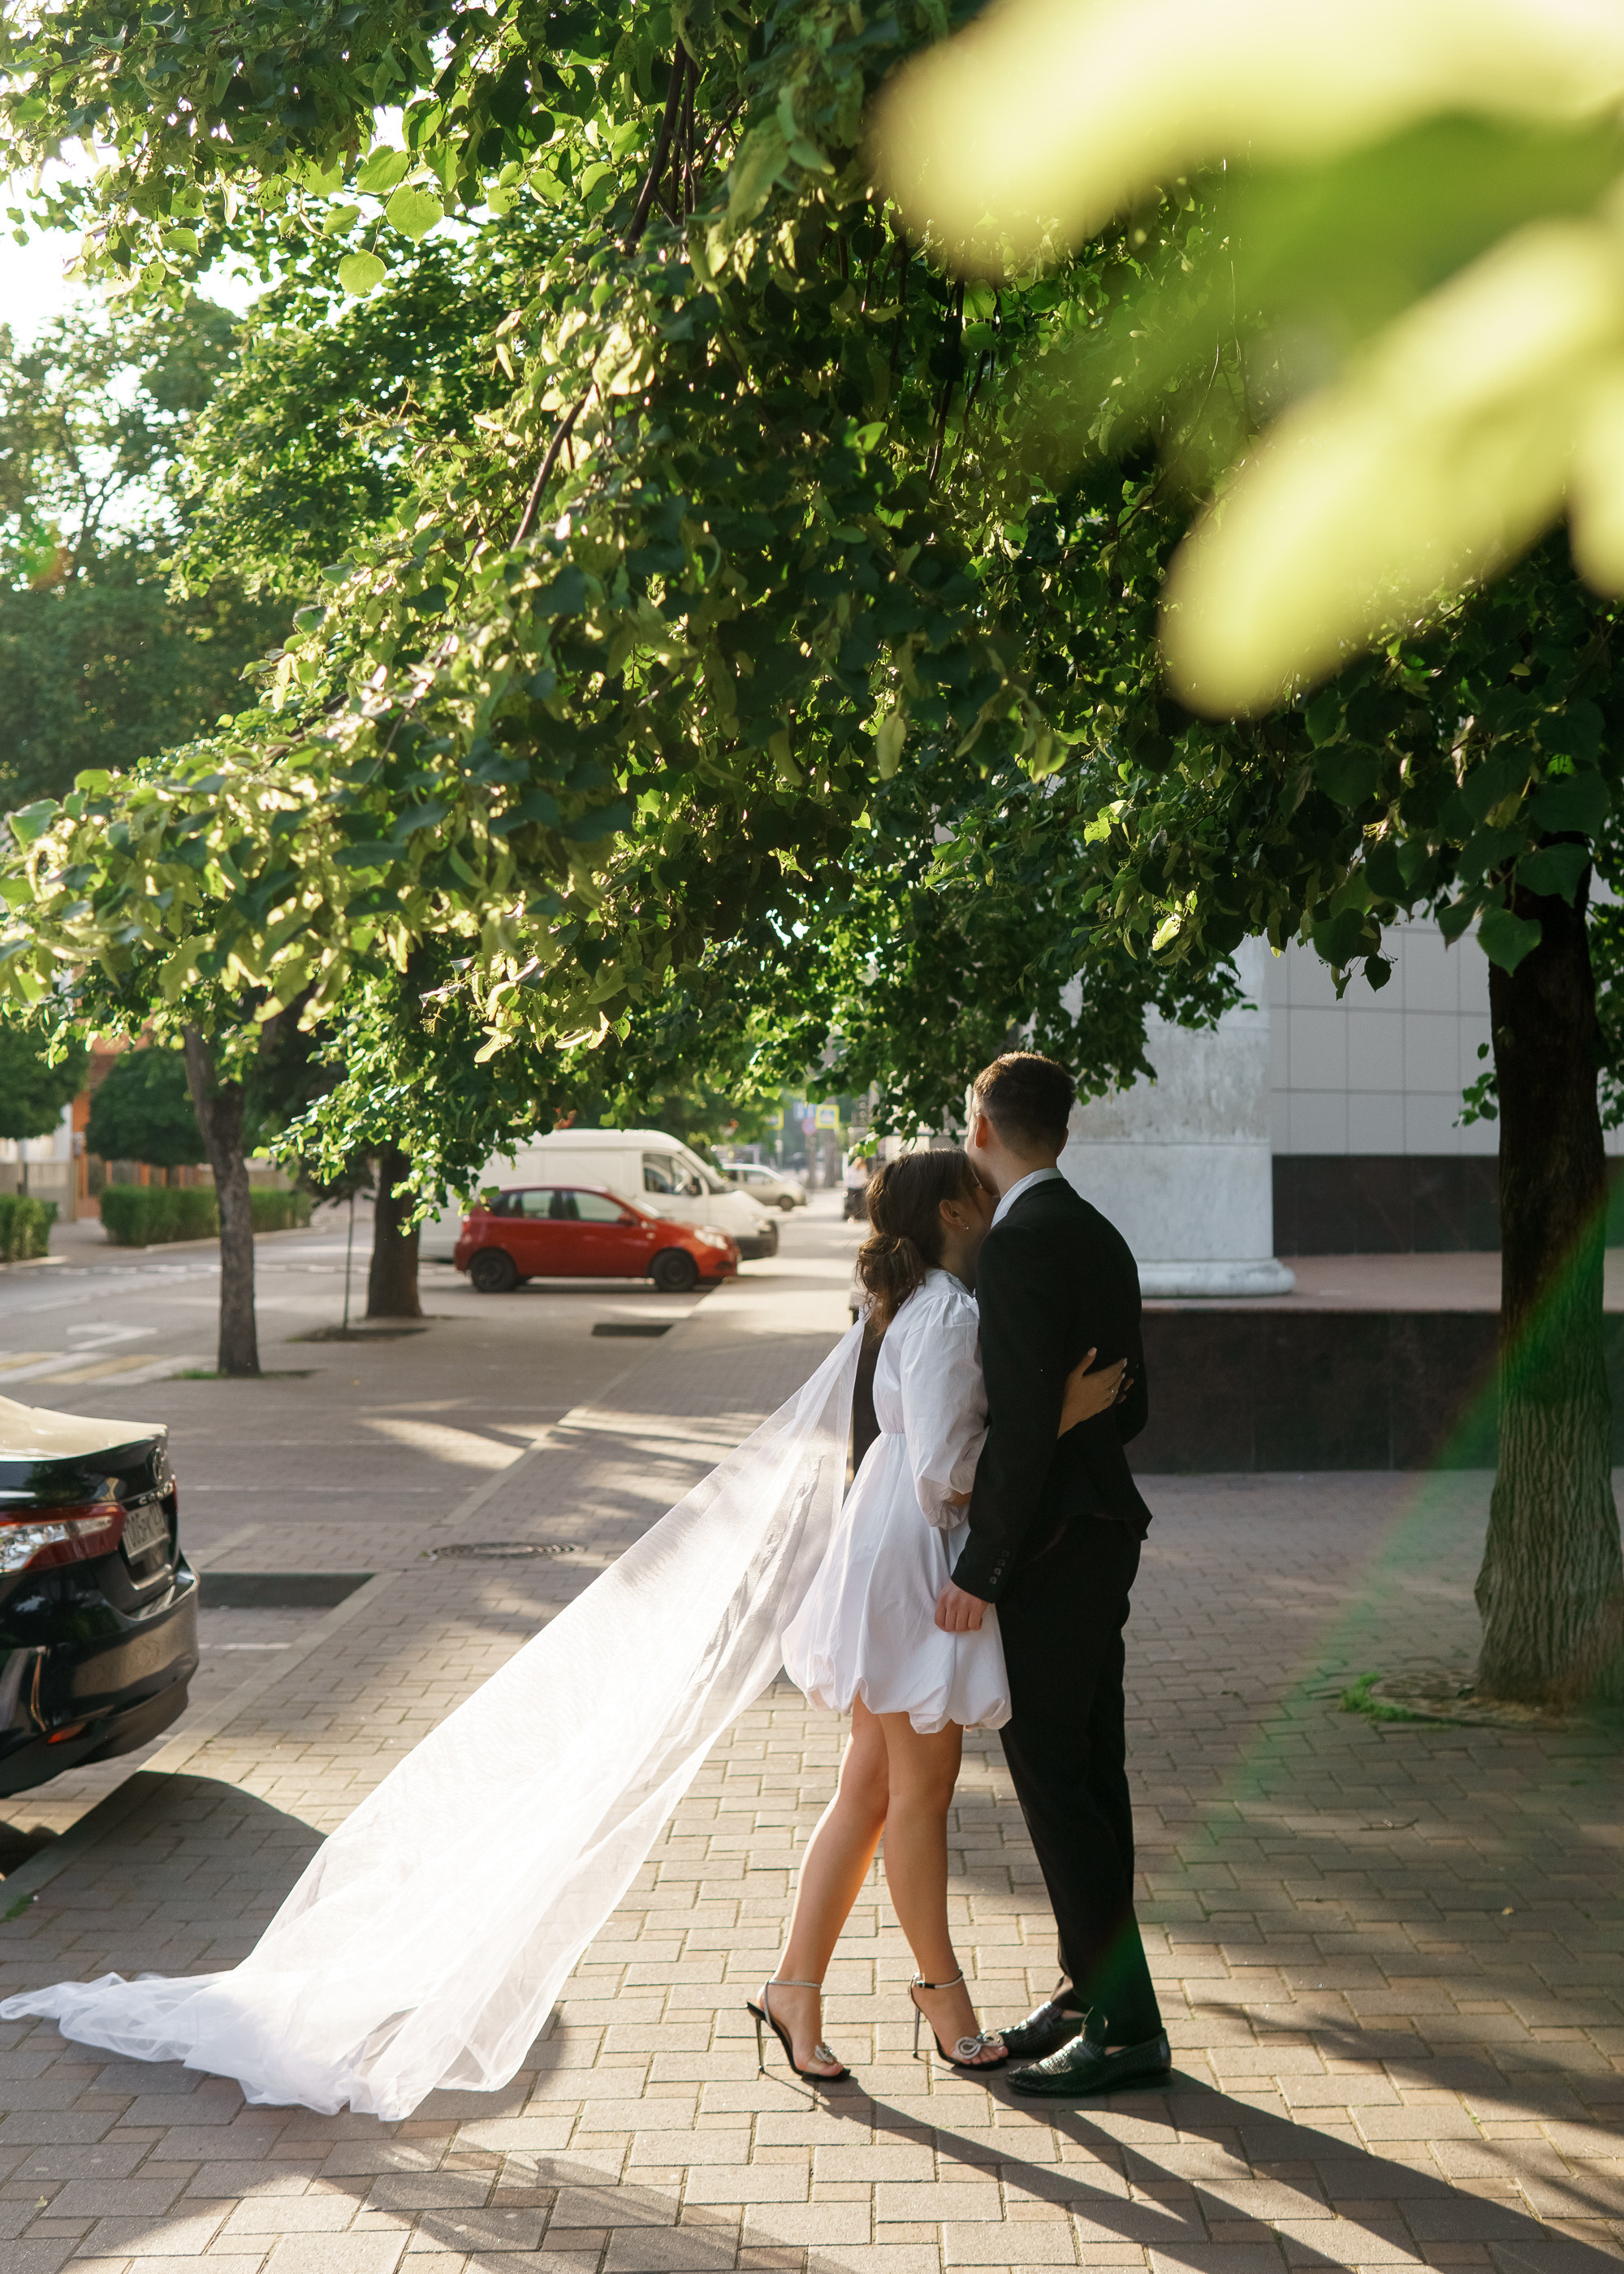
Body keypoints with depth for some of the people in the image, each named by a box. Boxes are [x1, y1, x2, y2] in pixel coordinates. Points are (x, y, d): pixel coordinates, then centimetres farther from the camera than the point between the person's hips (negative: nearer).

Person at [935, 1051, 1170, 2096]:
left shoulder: (1021, 1241, -18)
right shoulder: (1101, 1236, 12)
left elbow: (1028, 1419, -24)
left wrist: (979, 1570, -21)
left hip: (1048, 1548, -10)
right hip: (1102, 1530, 10)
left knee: (1056, 1781, -3)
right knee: (1088, 1770, 15)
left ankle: (1127, 2024, 5)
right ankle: (1090, 1989, 26)